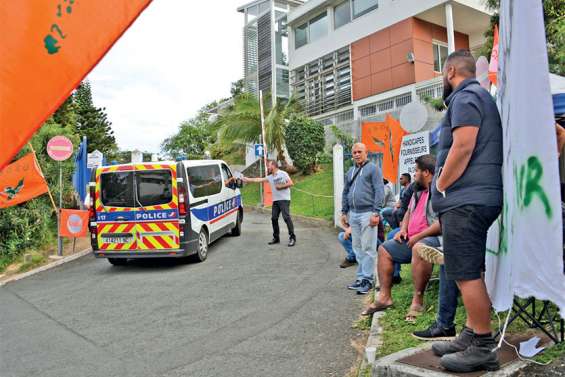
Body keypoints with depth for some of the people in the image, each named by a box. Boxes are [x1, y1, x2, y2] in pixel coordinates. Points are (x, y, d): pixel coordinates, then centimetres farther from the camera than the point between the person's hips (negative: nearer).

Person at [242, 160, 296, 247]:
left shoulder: (283, 174, -3)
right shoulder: (270, 177, 15)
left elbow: (291, 183, -8)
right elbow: (259, 180, 17)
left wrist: (281, 186, -11)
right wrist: (247, 179, 17)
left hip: (284, 199, -7)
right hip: (275, 200, 7)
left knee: (286, 217, -14)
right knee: (274, 218, 5)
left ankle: (292, 238, -12)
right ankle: (276, 238, 16)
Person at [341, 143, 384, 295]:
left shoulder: (373, 169, -2)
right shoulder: (350, 172, 18)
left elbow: (379, 191, -9)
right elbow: (345, 193, 22)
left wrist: (376, 212, -15)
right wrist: (344, 212, 16)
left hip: (367, 213, -6)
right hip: (353, 214, 7)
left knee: (367, 248, -4)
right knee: (357, 248, 10)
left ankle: (367, 280, 2)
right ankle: (361, 277, 18)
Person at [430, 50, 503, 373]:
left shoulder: (466, 96, -7)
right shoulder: (482, 96, 25)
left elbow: (463, 147, -20)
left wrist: (440, 186, -10)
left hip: (465, 199, -11)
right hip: (476, 198, 11)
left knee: (467, 274, -6)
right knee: (471, 272, 14)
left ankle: (483, 347, 2)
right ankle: (472, 335, 22)